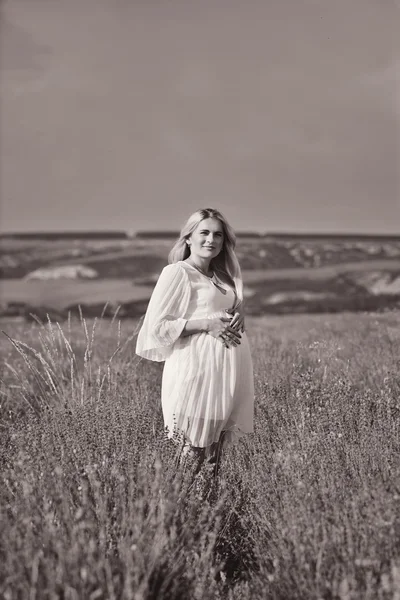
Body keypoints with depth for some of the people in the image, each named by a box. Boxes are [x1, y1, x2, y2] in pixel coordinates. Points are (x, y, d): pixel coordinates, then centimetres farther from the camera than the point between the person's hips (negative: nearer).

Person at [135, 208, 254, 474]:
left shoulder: (221, 276, 17)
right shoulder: (177, 273, -5)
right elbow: (158, 326, -10)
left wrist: (238, 318, 3)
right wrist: (207, 324, -17)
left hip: (229, 366, 7)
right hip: (197, 366, -7)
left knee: (217, 441, 9)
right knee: (195, 446, -7)